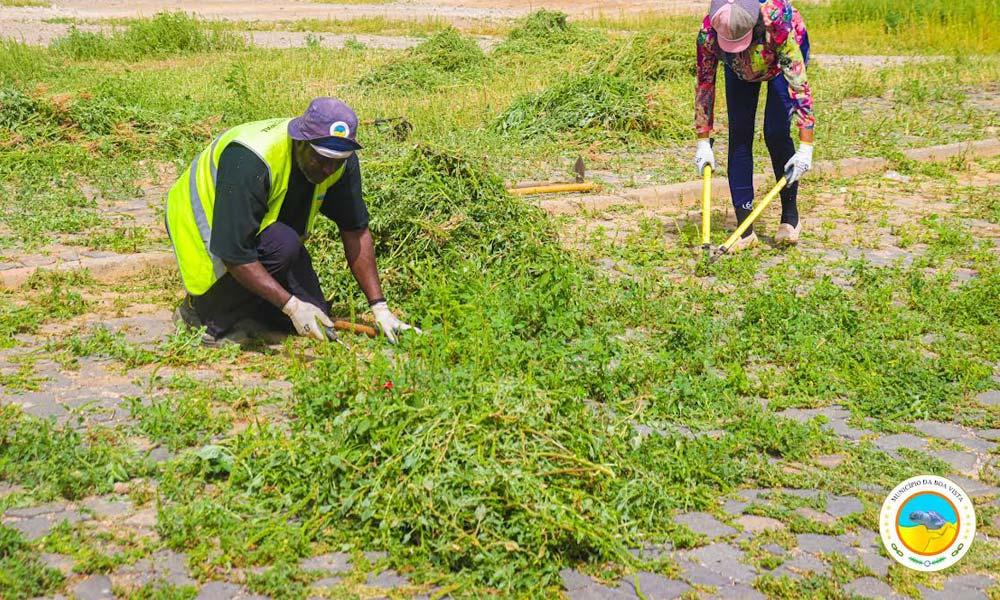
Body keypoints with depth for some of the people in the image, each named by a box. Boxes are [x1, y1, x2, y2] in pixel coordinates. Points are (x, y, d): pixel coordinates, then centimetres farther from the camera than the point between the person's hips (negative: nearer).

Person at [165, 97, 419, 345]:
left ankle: (231, 294, 17)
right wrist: (292, 306, -39)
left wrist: (380, 307, -15)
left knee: (316, 316, -5)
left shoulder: (341, 160, -17)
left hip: (268, 232, 7)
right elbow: (234, 253, -37)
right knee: (283, 244, -35)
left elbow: (355, 231, -10)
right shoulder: (250, 159, -38)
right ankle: (202, 307, -14)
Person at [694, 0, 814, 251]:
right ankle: (745, 231, -6)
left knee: (776, 133, -16)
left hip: (781, 60, -3)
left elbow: (799, 84, -39)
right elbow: (705, 84, -21)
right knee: (739, 136, -8)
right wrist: (703, 142, -18)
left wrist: (806, 147, -40)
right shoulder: (708, 33, -34)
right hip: (741, 68, 3)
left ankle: (790, 216, 3)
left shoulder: (777, 22, -43)